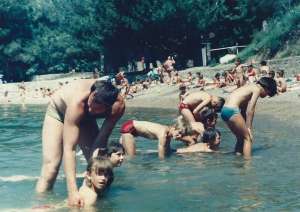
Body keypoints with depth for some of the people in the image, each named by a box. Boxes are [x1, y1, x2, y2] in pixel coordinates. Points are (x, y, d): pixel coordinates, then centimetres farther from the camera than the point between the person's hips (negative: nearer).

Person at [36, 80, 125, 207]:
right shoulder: (79, 101, -45)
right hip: (58, 111, -4)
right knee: (50, 168, -18)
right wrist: (72, 191, -54)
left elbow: (101, 139, -26)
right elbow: (69, 148, -48)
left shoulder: (118, 105, -34)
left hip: (85, 117, 4)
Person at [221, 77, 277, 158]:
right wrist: (248, 128, -6)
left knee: (241, 138, 19)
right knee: (248, 138, -2)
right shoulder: (257, 89, -2)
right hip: (232, 110, -9)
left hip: (225, 110, 9)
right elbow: (250, 111, -9)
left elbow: (244, 111, 25)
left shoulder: (250, 87, 24)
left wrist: (246, 127, 23)